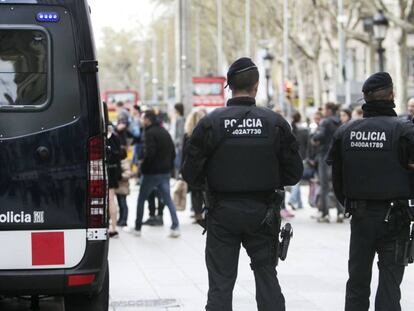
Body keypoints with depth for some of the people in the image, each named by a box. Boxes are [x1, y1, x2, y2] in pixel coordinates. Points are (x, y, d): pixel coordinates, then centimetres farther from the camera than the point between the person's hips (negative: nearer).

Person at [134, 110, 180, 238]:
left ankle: (137, 228, 12)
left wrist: (143, 168, -11)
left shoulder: (150, 133, -14)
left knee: (141, 199, 8)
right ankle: (175, 226, -2)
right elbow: (173, 152, 13)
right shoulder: (165, 132, 11)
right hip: (165, 172, 7)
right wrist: (169, 166, 16)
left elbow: (149, 153, -24)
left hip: (151, 173, -7)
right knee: (168, 199, 8)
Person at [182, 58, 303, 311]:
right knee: (267, 278, 13)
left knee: (221, 283, 6)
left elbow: (191, 173, -7)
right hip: (262, 212, 1)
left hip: (223, 212, -1)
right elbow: (294, 172, -1)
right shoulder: (275, 123, -5)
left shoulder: (211, 123, -8)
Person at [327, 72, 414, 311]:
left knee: (358, 278, 15)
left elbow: (337, 177, 9)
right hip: (393, 217, -4)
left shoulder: (345, 132, 2)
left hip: (359, 214, 4)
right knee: (390, 278, 1)